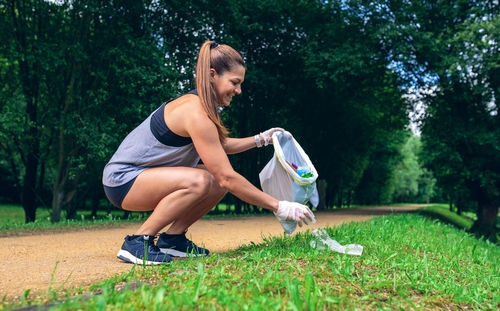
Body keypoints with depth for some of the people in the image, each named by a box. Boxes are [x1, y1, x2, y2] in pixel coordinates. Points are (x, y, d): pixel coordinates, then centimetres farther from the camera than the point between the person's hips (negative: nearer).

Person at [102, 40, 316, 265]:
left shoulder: (198, 103, 4)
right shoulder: (196, 114, -25)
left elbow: (219, 146, 23)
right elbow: (227, 178, -27)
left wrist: (261, 139, 13)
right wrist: (279, 208, -23)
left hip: (142, 173, 9)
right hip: (122, 180, -9)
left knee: (218, 180, -1)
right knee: (199, 180, -33)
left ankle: (173, 238, 5)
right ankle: (137, 242, -16)